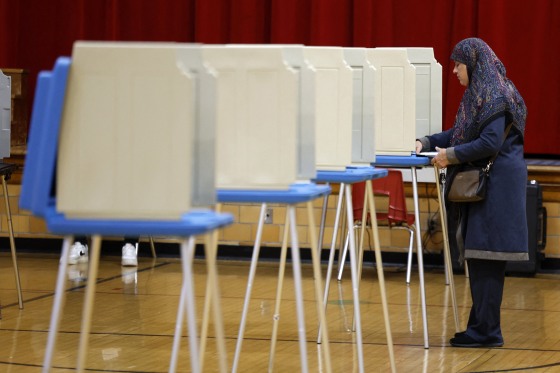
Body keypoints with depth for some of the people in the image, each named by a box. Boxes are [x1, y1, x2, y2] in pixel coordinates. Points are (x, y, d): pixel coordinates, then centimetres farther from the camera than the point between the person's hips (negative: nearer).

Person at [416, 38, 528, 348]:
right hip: (481, 184, 10)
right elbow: (460, 133, 23)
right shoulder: (479, 95, 16)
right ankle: (481, 327, 14)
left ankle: (486, 331, -6)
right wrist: (427, 143, 11)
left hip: (495, 185, -10)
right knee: (479, 258, 10)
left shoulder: (495, 96, -14)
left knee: (485, 258, -9)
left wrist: (451, 155, -14)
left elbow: (491, 142, -21)